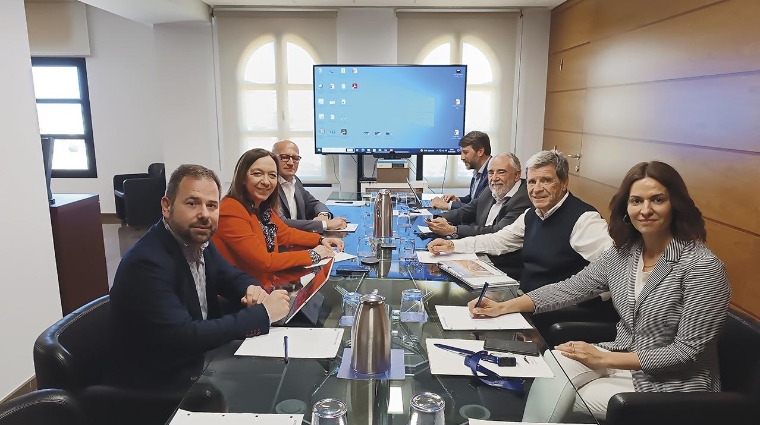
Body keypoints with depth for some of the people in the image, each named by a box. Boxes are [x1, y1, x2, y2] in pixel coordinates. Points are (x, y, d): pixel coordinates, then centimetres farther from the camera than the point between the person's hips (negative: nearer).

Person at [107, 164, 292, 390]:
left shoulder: (199, 241, -2)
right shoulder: (146, 263, -25)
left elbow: (231, 277, 12)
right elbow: (183, 337, -30)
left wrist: (252, 289, -12)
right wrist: (262, 313, -25)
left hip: (199, 362, 7)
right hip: (156, 385, -7)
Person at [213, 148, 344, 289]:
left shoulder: (263, 206, 4)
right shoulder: (231, 212, -21)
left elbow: (286, 233, 18)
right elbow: (263, 261, -22)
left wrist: (321, 240, 3)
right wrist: (312, 255, -14)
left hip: (267, 286, 7)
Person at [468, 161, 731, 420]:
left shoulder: (702, 266, -21)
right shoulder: (623, 252, -2)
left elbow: (688, 351, -20)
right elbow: (571, 288, 0)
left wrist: (604, 359, -22)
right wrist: (504, 307, -9)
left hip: (672, 380, -5)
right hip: (622, 356, 6)